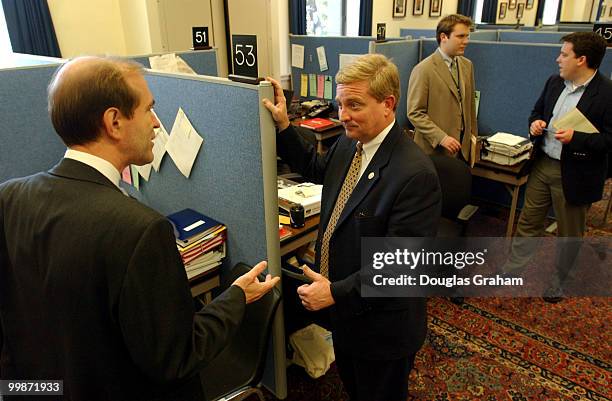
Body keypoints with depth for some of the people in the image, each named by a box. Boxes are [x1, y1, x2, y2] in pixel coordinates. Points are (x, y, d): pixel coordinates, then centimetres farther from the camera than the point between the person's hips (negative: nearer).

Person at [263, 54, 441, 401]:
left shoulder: (415, 174, -30)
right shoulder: (348, 144, -3)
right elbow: (318, 169, 18)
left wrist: (336, 293, -26)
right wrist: (284, 126, 7)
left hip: (381, 325, -8)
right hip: (344, 310, 8)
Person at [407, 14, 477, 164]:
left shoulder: (467, 65, 10)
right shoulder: (423, 70, -13)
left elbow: (470, 104, 17)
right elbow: (415, 113, -16)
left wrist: (473, 137, 15)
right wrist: (441, 137, -21)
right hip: (435, 149, -6)